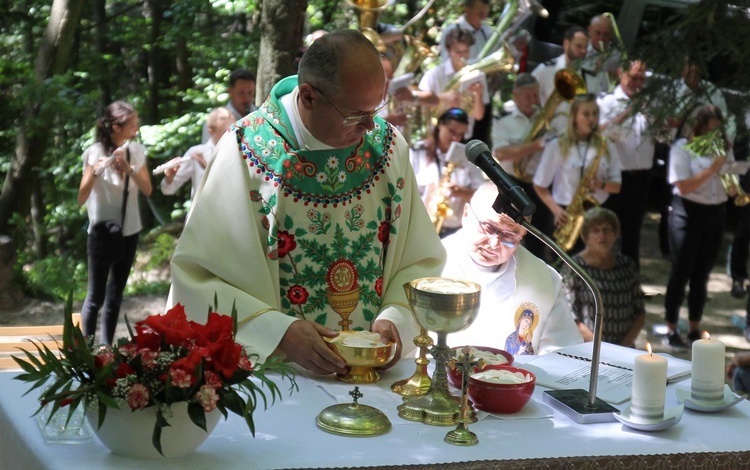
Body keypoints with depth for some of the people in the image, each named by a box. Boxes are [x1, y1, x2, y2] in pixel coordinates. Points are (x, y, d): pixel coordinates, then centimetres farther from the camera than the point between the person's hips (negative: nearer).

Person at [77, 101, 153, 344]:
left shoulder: (137, 150, 0)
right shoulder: (95, 152, -15)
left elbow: (147, 190, -6)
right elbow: (81, 199, -20)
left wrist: (129, 169, -23)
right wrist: (95, 172, -38)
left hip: (129, 233, 5)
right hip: (102, 234, -5)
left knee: (115, 296, 12)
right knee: (96, 297, -1)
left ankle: (106, 347, 21)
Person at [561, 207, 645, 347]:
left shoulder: (626, 265, 12)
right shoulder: (574, 268, -2)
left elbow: (639, 313, 13)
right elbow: (571, 319, -6)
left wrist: (626, 345, -2)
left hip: (625, 351, 4)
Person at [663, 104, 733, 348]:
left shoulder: (724, 148, 8)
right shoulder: (683, 148, -7)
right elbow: (683, 187, -15)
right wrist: (712, 169, -19)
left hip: (716, 214, 5)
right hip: (688, 212, -5)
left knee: (702, 275, 10)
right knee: (681, 272, -1)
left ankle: (695, 328, 20)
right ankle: (671, 330, 6)